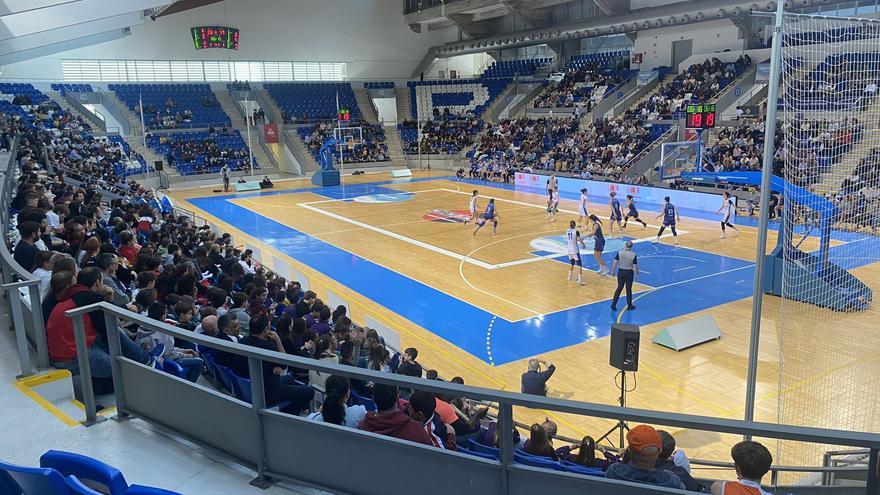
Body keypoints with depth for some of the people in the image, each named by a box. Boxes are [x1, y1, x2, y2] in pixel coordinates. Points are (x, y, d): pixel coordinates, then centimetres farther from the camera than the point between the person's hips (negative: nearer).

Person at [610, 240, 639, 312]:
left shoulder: (619, 252, -10)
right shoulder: (633, 255, -14)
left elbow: (615, 262, -9)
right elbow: (635, 266, -11)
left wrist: (613, 271, 4)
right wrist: (637, 274, 5)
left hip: (621, 272, 2)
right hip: (629, 273, -2)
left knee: (619, 288, 12)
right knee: (628, 289, 10)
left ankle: (613, 304, 9)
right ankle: (629, 306, 22)